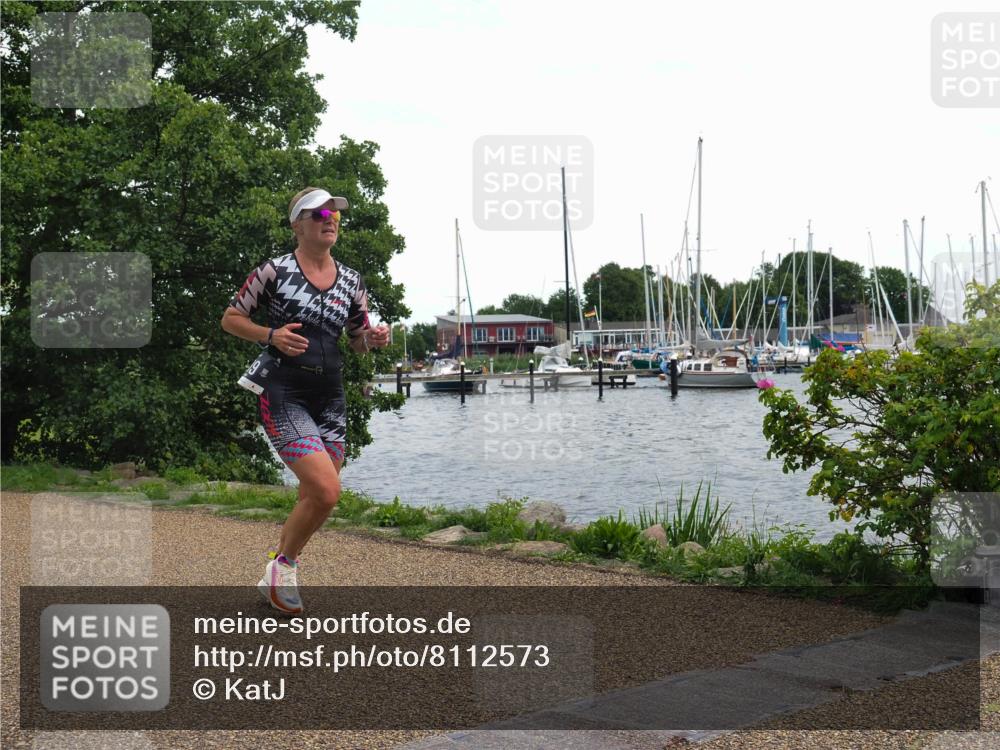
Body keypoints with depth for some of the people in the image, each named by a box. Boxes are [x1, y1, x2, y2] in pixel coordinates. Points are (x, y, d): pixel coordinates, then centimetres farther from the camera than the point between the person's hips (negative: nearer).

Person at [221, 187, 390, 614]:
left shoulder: (351, 282, 9)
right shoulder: (274, 271, -5)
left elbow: (358, 341, 19)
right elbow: (230, 319, 2)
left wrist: (373, 339, -4)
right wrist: (271, 335, -16)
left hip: (330, 399, 6)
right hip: (283, 396, -6)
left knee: (312, 500, 10)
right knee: (326, 491, -19)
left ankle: (275, 579, 32)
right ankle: (285, 564, 8)